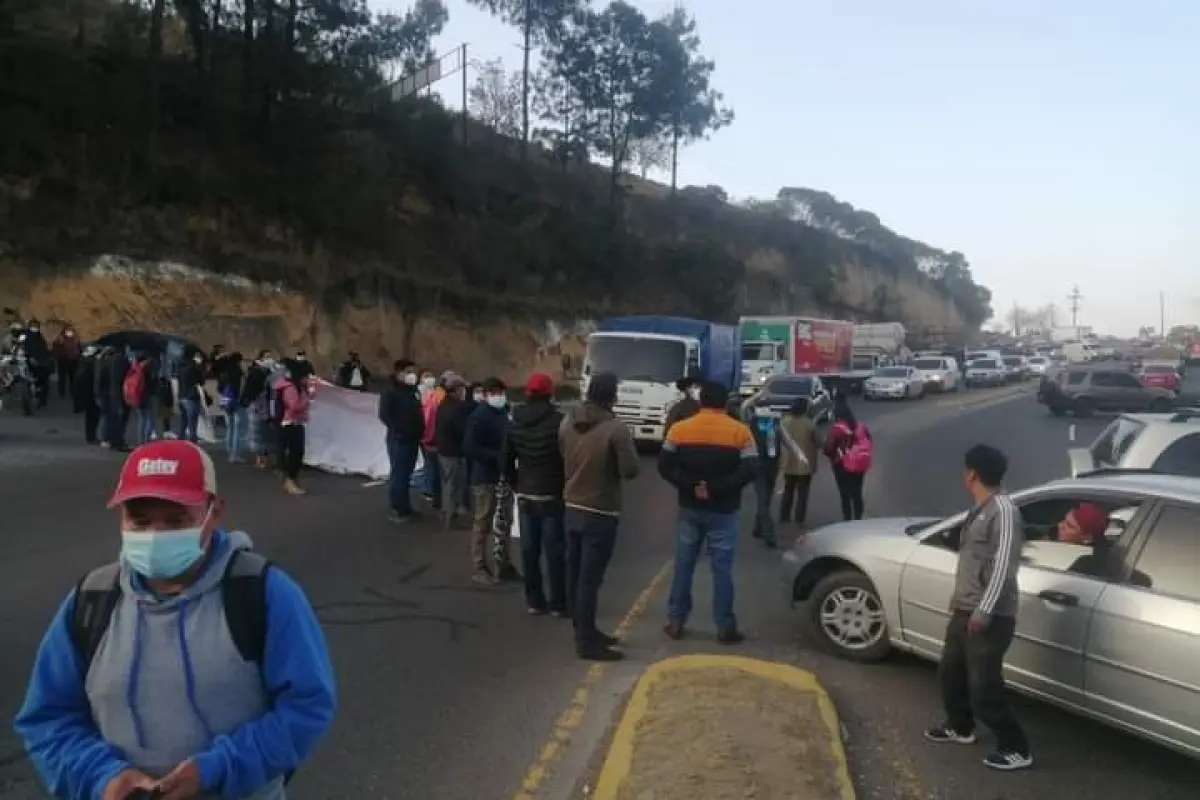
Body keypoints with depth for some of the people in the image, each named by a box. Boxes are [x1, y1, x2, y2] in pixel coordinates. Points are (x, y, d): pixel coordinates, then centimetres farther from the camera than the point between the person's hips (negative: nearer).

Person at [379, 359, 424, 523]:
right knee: (398, 473, -3)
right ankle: (396, 509, 5)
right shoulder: (390, 392, -7)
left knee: (407, 473, 14)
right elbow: (384, 415, -14)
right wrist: (398, 430, -19)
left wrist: (420, 431, 8)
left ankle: (405, 506, 22)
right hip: (398, 439, -7)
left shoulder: (414, 391, 15)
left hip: (413, 439, 7)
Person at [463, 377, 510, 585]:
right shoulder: (479, 416, -14)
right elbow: (469, 447, -21)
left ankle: (501, 563, 28)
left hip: (502, 476, 8)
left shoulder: (503, 414, 11)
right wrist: (497, 456, -23)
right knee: (482, 524, 0)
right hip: (484, 477, -8)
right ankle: (479, 568, 9)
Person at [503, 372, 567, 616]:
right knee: (555, 550, 3)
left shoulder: (515, 423, 3)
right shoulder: (558, 421, -14)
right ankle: (558, 603, 9)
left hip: (525, 495, 5)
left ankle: (534, 600, 18)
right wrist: (566, 487, 0)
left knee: (529, 549, 10)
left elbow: (506, 461, 7)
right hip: (552, 495, -5)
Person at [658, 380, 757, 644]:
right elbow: (750, 470, -13)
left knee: (683, 566, 10)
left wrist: (691, 486, -9)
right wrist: (716, 488, -12)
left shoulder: (679, 429, -1)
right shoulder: (740, 432, -5)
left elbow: (665, 466, -8)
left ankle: (676, 622, 16)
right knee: (722, 569, 4)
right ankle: (725, 627, 9)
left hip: (689, 509, 2)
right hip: (723, 512, -2)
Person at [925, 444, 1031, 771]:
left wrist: (983, 611, -25)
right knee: (951, 670, 22)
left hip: (989, 617, -10)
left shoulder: (1003, 509, -18)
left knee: (984, 688, -6)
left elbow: (1003, 565, -23)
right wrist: (960, 598, 26)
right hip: (965, 611, 10)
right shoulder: (980, 509, 12)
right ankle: (960, 727, 41)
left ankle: (1016, 749, 10)